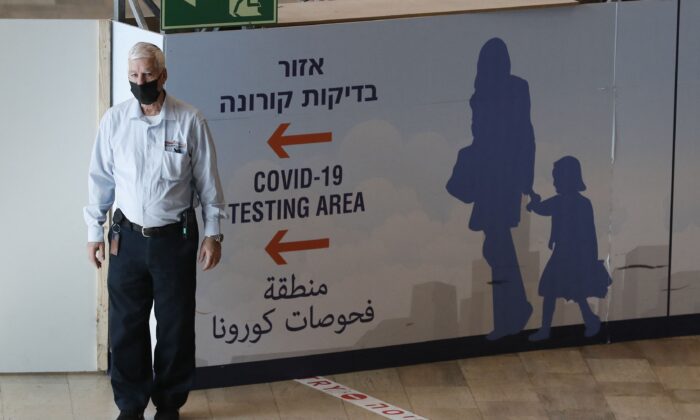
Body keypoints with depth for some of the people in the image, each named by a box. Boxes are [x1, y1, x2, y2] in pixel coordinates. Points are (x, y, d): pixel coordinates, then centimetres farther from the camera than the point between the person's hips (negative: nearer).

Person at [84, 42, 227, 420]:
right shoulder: (114, 120, -2)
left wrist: (213, 234, -1)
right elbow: (100, 179, 5)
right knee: (126, 326, 6)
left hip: (175, 237, -1)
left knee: (176, 328, 6)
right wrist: (95, 232, 6)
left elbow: (207, 181, -1)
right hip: (128, 237, 2)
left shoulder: (189, 121, -7)